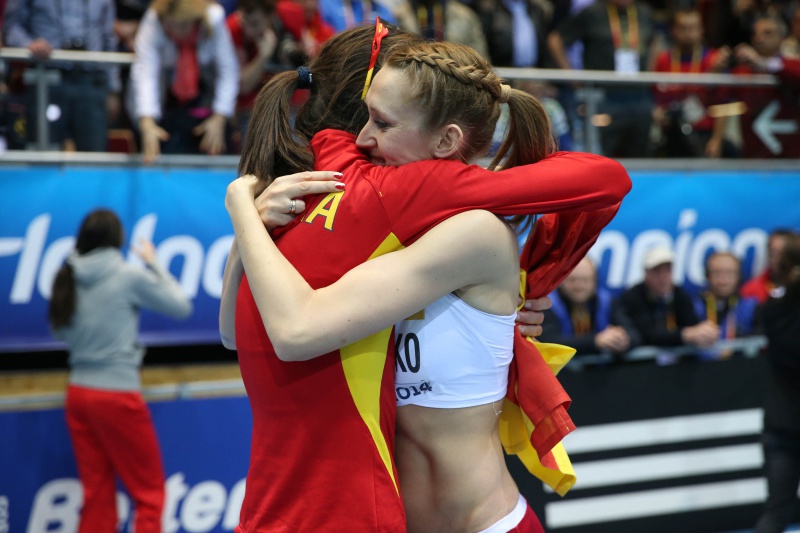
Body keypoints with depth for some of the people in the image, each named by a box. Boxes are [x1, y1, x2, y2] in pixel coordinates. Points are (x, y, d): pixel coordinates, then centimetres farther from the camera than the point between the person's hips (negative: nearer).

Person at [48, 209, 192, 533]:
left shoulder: (67, 279, 2)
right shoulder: (129, 277, -10)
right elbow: (181, 306, 2)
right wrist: (154, 264, 13)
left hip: (79, 393, 6)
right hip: (117, 395, -5)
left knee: (96, 494, 10)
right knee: (149, 492, 6)